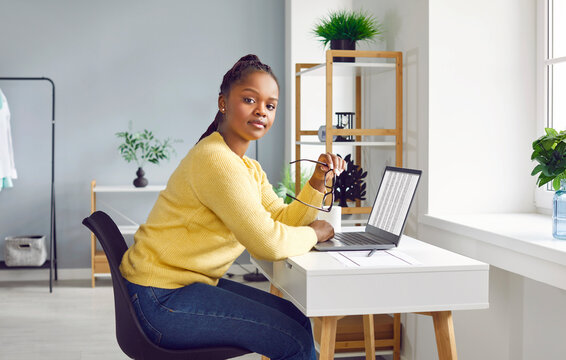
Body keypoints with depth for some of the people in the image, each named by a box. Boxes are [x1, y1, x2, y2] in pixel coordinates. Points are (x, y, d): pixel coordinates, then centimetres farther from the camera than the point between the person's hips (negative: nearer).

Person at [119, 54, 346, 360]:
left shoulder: (250, 168, 14)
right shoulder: (216, 160, -21)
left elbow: (282, 218, 6)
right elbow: (267, 241, -25)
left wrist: (317, 182, -5)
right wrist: (313, 233, -8)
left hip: (193, 284, 10)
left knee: (297, 319, 13)